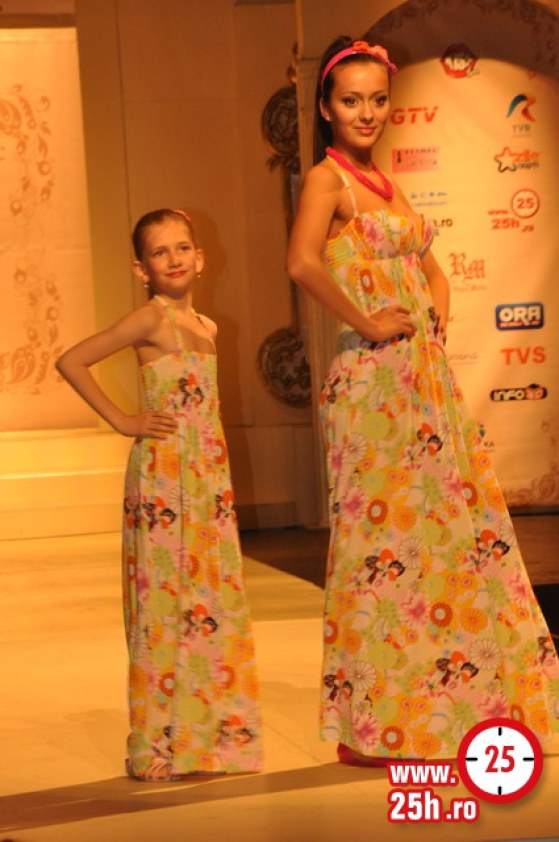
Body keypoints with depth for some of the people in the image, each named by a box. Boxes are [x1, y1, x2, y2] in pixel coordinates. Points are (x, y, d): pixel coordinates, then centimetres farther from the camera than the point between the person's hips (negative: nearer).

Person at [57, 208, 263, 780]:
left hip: (210, 475, 7)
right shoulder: (151, 318, -8)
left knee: (217, 602, 7)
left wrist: (222, 484, 13)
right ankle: (164, 746, 1)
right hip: (162, 478, -7)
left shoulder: (205, 327, 13)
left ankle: (218, 734, 14)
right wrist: (123, 422, -11)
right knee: (165, 604, -4)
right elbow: (71, 362, -14)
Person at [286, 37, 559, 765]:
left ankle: (448, 708, 19)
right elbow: (302, 262, -28)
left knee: (454, 528, 10)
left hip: (426, 375, 8)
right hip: (374, 382, -8)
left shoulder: (384, 182, 17)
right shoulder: (327, 178, -9)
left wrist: (437, 311, 6)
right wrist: (368, 323, -19)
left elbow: (430, 268, 27)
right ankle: (373, 727, 4)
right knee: (384, 539, -4)